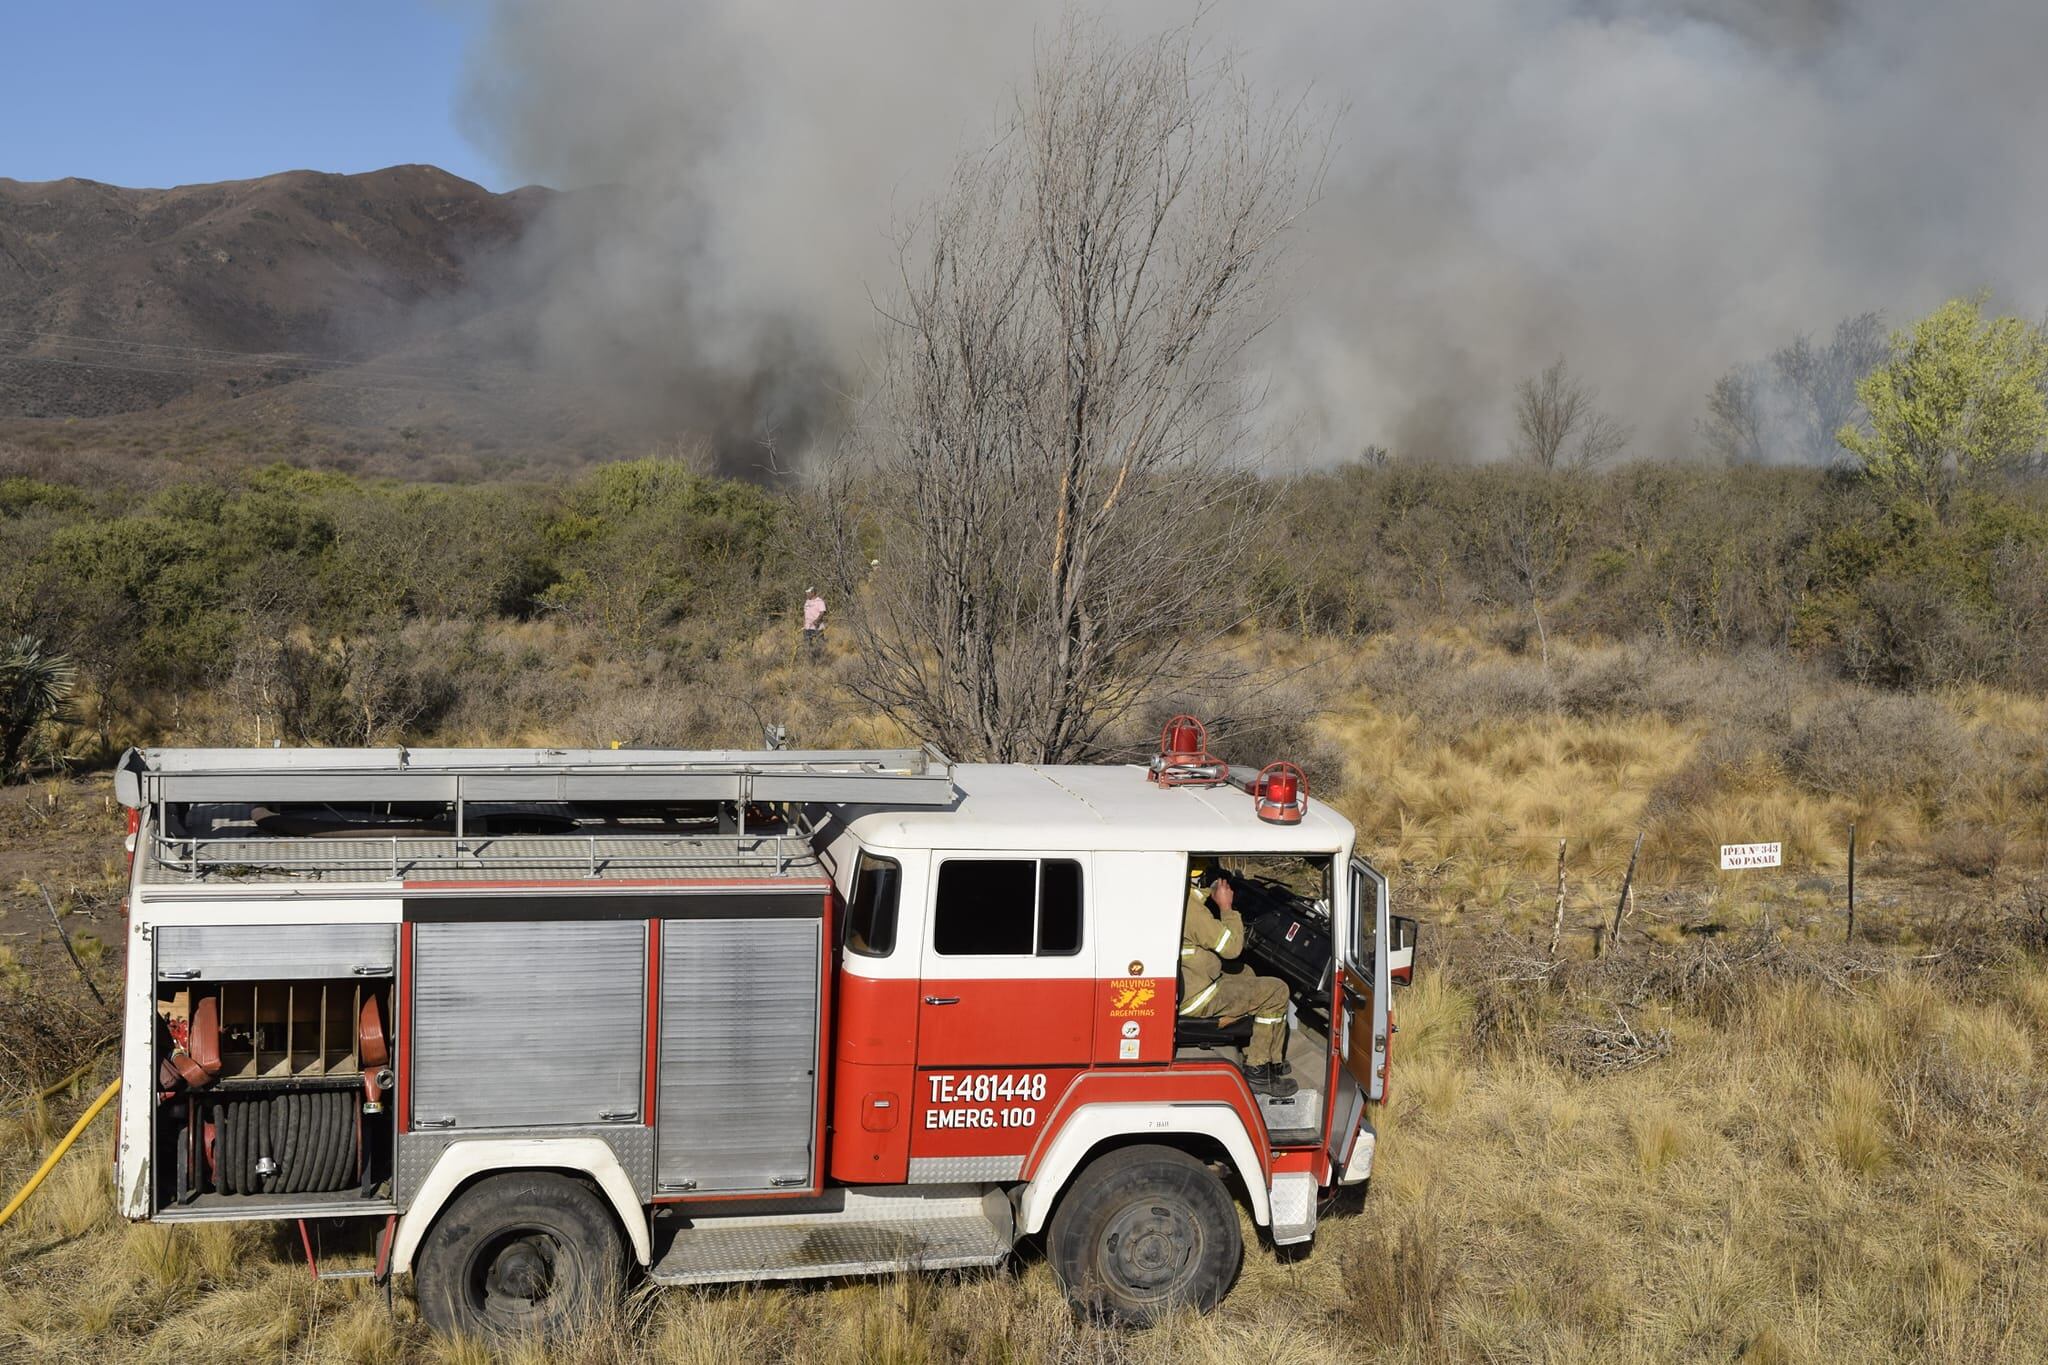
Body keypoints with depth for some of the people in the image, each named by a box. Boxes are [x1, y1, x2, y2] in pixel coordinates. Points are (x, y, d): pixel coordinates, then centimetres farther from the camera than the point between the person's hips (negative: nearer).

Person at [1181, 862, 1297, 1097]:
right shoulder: (1190, 908, -27)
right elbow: (1232, 947, -18)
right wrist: (1226, 908, -9)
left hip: (1176, 989, 10)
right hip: (1193, 1000, -10)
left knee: (1245, 974, 29)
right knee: (1277, 992, 1)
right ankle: (1258, 1070, 10)